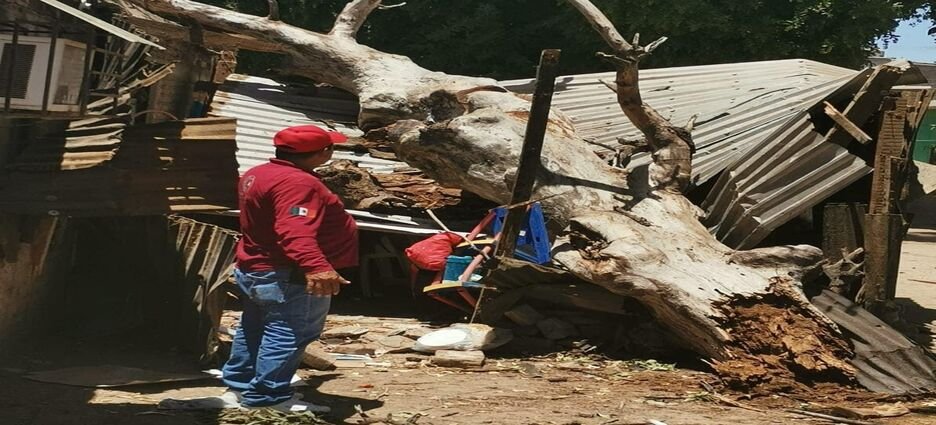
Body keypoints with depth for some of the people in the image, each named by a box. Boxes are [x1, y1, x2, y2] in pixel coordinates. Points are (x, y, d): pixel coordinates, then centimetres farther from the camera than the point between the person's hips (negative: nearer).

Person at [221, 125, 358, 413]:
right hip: (286, 277, -11)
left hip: (253, 269, 11)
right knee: (288, 334, -7)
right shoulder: (297, 182, -23)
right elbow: (295, 231, -37)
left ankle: (239, 386, 29)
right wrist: (315, 267, -48)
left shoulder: (257, 175, 12)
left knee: (253, 330, 19)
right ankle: (267, 397, -8)